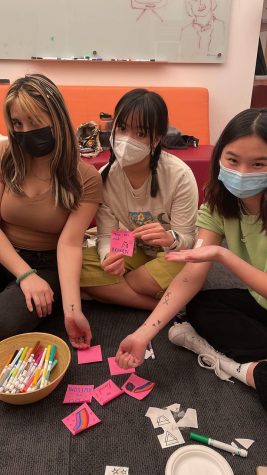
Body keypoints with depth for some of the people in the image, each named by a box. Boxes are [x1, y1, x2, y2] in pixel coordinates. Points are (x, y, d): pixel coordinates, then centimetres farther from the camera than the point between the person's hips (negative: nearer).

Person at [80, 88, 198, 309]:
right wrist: (109, 257, -34)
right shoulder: (106, 176, -13)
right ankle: (164, 305, -17)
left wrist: (170, 239, -42)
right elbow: (106, 235, -10)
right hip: (131, 254, 4)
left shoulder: (180, 175, -22)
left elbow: (187, 239, -17)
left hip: (169, 256, -3)